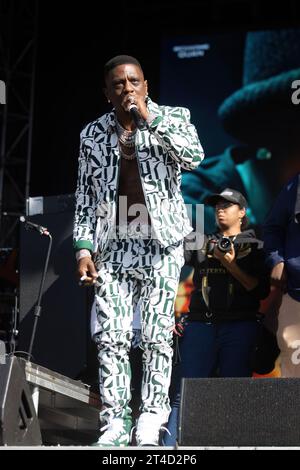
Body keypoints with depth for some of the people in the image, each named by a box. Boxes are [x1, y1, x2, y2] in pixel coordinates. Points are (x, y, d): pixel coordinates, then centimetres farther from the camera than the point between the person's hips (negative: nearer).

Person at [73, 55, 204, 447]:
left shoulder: (172, 119, 4)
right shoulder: (93, 134, 10)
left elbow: (193, 158, -15)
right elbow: (85, 197, 11)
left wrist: (151, 119, -15)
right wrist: (84, 248, 1)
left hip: (161, 244, -2)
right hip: (113, 246, 2)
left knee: (157, 336, -5)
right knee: (111, 337, -5)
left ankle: (151, 418, -1)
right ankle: (115, 422, -4)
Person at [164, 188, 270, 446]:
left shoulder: (254, 246, 13)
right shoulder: (202, 244, 20)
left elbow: (262, 290, 2)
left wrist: (231, 265, -7)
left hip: (240, 327, -1)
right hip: (201, 325, 1)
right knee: (184, 394, -10)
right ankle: (168, 447, -18)